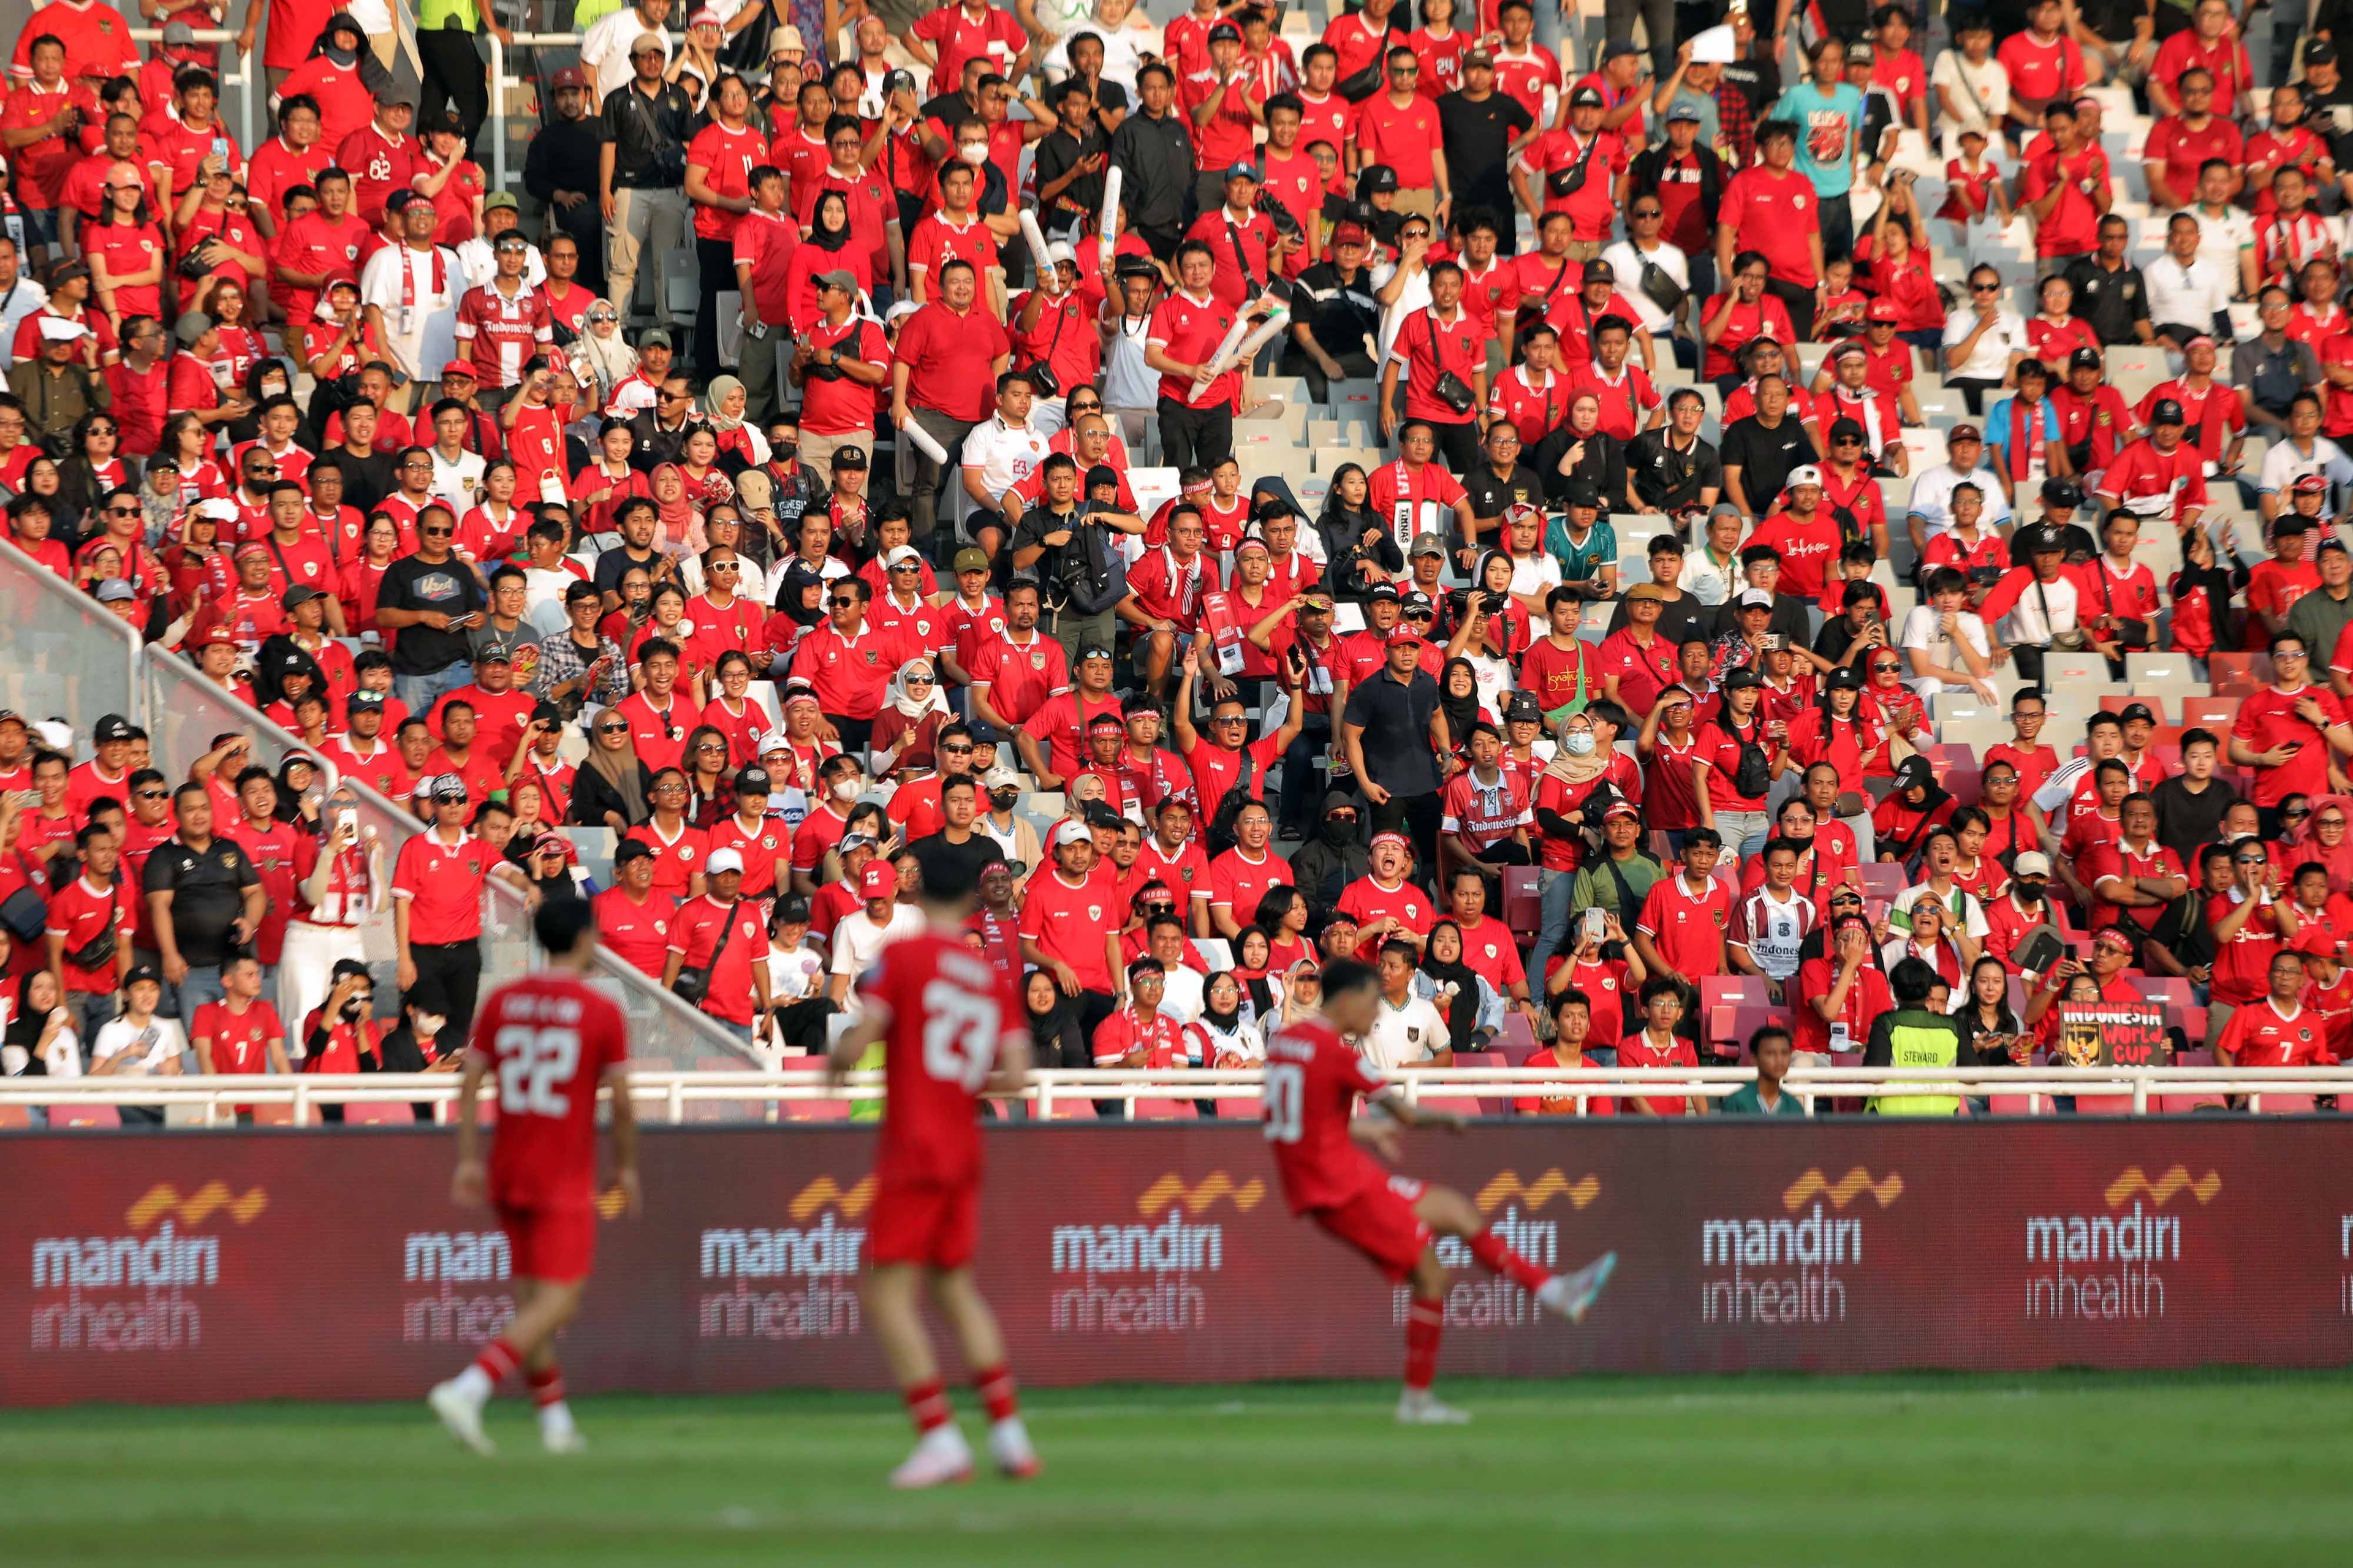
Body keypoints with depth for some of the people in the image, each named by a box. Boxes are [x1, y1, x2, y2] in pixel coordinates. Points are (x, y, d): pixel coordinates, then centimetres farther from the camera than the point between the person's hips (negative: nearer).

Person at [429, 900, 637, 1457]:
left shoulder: (501, 1002, 5)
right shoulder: (602, 1012, -8)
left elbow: (469, 1084, 1)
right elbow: (621, 1102, -6)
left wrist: (468, 1160, 4)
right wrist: (626, 1168, 7)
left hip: (507, 1172, 6)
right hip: (564, 1178, -6)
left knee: (531, 1299, 15)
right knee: (557, 1302, -7)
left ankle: (555, 1420, 19)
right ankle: (468, 1390, -24)